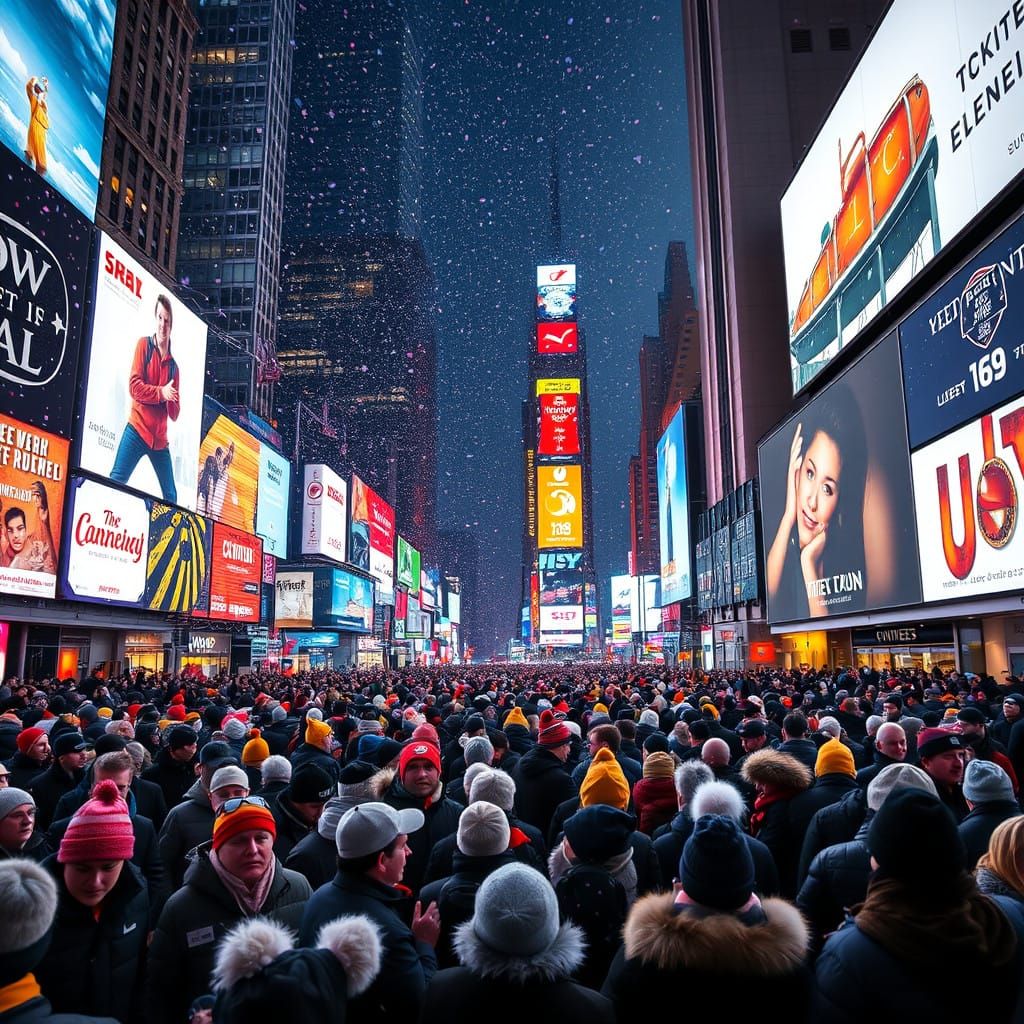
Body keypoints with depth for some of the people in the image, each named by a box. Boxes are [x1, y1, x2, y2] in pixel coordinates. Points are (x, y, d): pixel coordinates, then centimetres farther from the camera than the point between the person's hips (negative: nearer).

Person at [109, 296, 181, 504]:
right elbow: (134, 386, -10)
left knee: (171, 497, 5)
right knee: (115, 482, -13)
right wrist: (161, 393, -21)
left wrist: (171, 401, -12)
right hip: (137, 430, -4)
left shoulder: (173, 366, 11)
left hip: (160, 439, 5)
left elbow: (175, 413, 9)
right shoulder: (144, 345, 1)